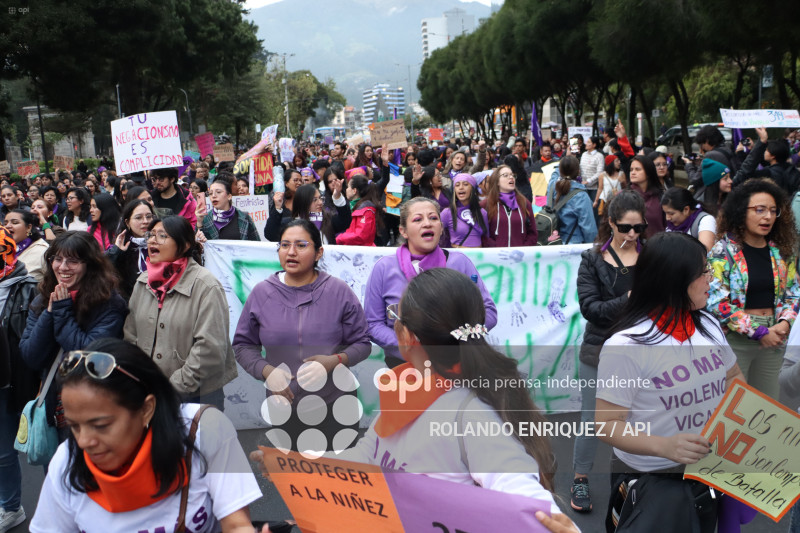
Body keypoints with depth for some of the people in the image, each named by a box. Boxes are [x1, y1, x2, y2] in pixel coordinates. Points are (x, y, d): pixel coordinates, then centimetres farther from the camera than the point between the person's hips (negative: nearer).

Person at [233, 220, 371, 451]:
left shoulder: (339, 292, -5)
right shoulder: (261, 293, 0)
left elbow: (362, 344, 0)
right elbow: (242, 345, 6)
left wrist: (335, 360, -19)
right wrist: (266, 371, -12)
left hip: (335, 406, -1)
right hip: (284, 405, 1)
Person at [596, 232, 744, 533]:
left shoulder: (708, 325, 0)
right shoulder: (626, 346, -22)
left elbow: (734, 378, 15)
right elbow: (606, 424, -19)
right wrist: (663, 446, -34)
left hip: (710, 473, 7)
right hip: (650, 482, -6)